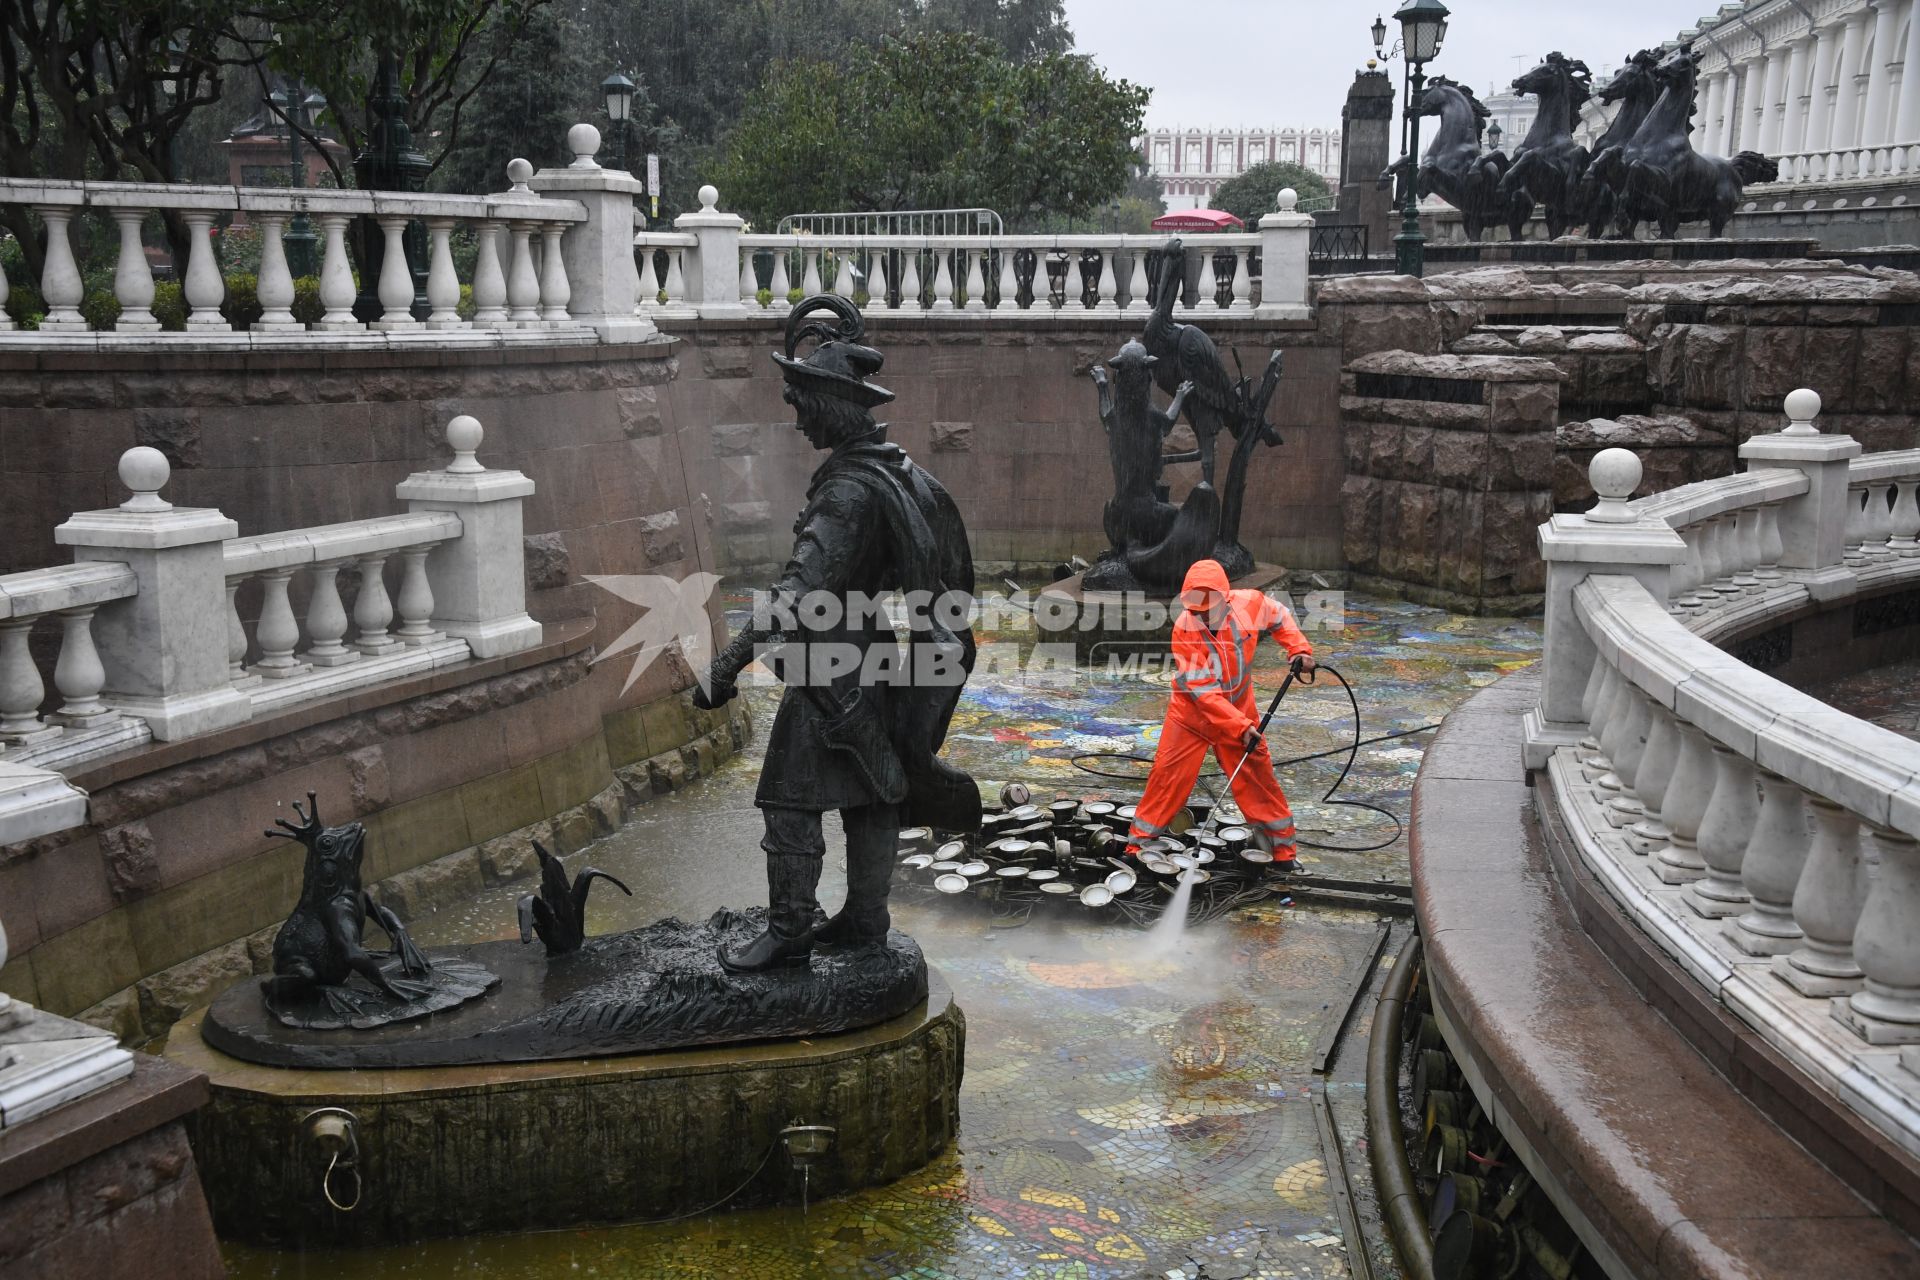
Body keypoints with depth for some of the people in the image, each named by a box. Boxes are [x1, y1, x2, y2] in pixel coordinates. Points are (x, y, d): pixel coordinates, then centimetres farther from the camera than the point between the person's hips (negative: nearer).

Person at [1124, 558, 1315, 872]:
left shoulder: (1250, 604, -18)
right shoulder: (1184, 630, -26)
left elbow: (1279, 616, 7)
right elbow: (1204, 693, -27)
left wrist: (1299, 648, -6)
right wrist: (1241, 727, -32)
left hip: (1239, 709, 2)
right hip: (1192, 712, -2)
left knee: (1257, 774, 3)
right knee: (1167, 776, -4)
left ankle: (1282, 848, 17)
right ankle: (1138, 843, 10)